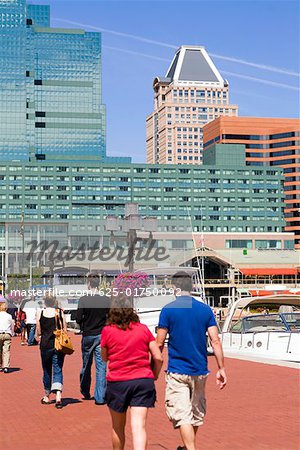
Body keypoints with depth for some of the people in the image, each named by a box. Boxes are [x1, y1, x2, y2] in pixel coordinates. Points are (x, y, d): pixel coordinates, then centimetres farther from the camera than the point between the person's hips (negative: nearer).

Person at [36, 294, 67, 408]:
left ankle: (47, 396, 25)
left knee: (47, 370, 14)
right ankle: (58, 396, -14)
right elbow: (65, 330, 1)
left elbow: (38, 332, 1)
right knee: (58, 370, 3)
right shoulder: (60, 312, -1)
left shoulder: (40, 313, -3)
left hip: (45, 345, 0)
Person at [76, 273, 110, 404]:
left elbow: (78, 319, -9)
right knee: (101, 366, 1)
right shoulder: (106, 300, -6)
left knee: (86, 365, 17)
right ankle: (100, 397, -3)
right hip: (101, 336, 0)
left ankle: (85, 393, 33)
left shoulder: (83, 300, -10)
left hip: (87, 336, 0)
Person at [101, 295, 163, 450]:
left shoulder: (107, 331, -1)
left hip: (117, 382, 0)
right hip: (143, 380, 0)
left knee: (118, 427, 18)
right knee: (139, 426, -6)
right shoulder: (143, 329, 3)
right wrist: (154, 375, 17)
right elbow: (158, 358, 1)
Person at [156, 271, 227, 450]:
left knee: (182, 416, -4)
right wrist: (222, 369, 0)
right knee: (197, 413, 20)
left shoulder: (168, 310, -7)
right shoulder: (205, 309, 2)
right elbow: (215, 341, -4)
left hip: (177, 371, -4)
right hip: (200, 371, 4)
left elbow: (159, 343, -6)